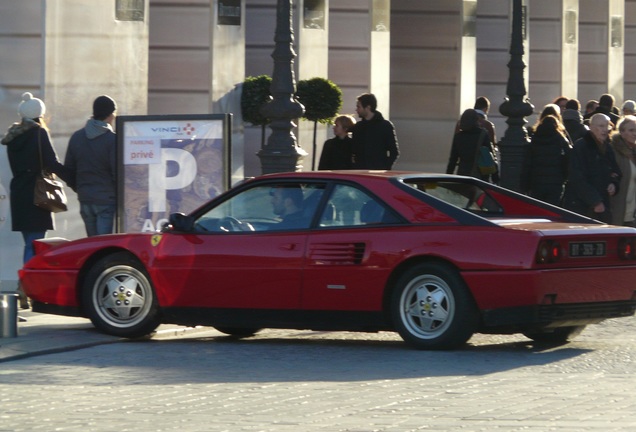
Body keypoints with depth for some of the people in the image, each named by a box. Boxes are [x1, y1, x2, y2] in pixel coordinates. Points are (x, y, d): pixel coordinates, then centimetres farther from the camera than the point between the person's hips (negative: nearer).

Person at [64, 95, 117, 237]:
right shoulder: (112, 140, -13)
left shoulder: (76, 137, 6)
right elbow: (117, 172, -13)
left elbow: (68, 169, 10)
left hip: (85, 199, 6)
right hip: (107, 200, -6)